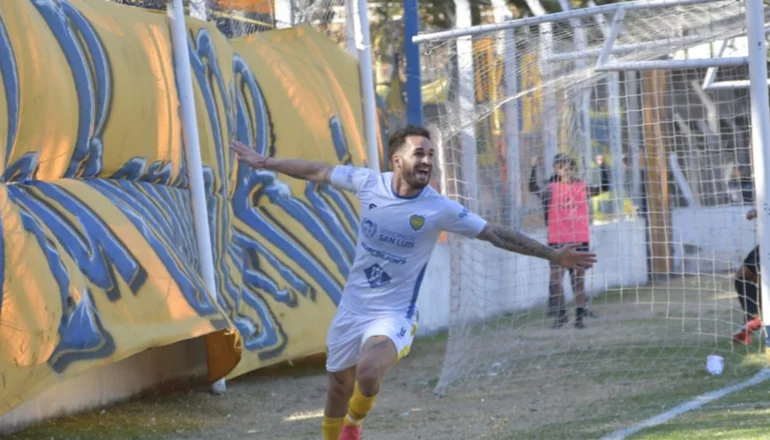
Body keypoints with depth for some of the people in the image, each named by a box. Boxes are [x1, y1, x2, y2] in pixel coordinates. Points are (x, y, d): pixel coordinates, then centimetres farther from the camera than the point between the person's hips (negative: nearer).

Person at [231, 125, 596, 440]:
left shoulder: (441, 209, -14)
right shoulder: (368, 183, -8)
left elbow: (497, 235, -8)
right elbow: (318, 172, 7)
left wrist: (552, 255, -11)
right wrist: (264, 162, 15)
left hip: (393, 315, -3)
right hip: (352, 308, 3)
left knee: (368, 373, -30)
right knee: (339, 388, 12)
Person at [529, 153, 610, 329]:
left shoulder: (582, 188, 7)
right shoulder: (551, 189, 0)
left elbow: (605, 187, 7)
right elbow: (533, 188, -14)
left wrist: (603, 167, -2)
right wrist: (534, 167, -22)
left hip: (580, 240, 2)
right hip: (558, 241, -2)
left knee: (579, 278, 7)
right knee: (556, 278, -5)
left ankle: (580, 314, 13)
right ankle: (559, 315, 3)